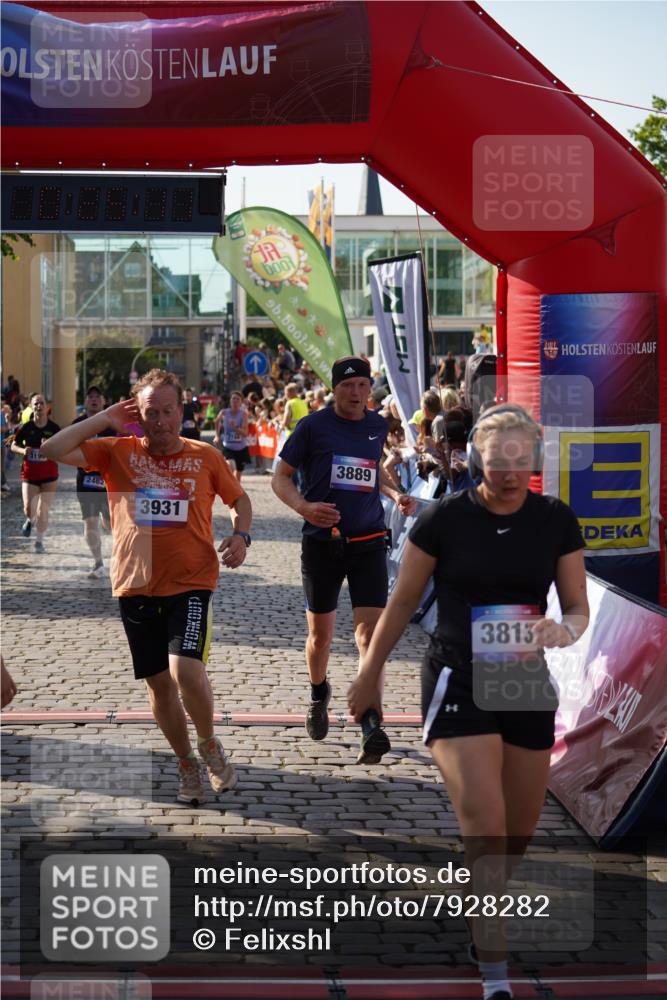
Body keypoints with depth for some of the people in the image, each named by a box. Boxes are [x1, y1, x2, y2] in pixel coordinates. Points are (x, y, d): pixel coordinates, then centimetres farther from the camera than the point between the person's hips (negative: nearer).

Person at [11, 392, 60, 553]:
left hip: (49, 474, 0)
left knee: (43, 510, -2)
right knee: (29, 507, -6)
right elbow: (14, 446, 6)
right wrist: (23, 450, -15)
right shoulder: (26, 427, -4)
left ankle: (39, 541, 12)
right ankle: (30, 521, 31)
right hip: (29, 473, 0)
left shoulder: (54, 428, -5)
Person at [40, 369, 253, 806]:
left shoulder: (206, 456, 2)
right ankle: (187, 764, 31)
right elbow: (55, 450, -8)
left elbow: (239, 498, 15)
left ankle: (209, 744, 8)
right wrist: (105, 419, -6)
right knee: (159, 684, 10)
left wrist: (240, 536, -4)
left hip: (190, 584, -2)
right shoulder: (118, 452, 1)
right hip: (135, 587, 2)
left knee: (186, 671, -21)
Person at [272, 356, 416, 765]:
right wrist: (304, 506, -19)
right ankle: (319, 694, 40)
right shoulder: (313, 426, -4)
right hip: (322, 542, -2)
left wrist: (396, 494, 8)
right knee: (320, 634, 10)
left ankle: (371, 726, -14)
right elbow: (280, 477, 0)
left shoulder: (378, 426, 8)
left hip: (368, 542, 2)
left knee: (371, 631, -11)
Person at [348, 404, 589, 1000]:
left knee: (519, 837, 14)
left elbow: (578, 606, 2)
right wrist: (370, 676, 8)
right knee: (486, 832, -15)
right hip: (458, 686, -4)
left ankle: (482, 918, 44)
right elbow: (404, 601, 1)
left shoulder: (557, 521, -1)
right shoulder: (444, 518, -9)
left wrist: (565, 630, -22)